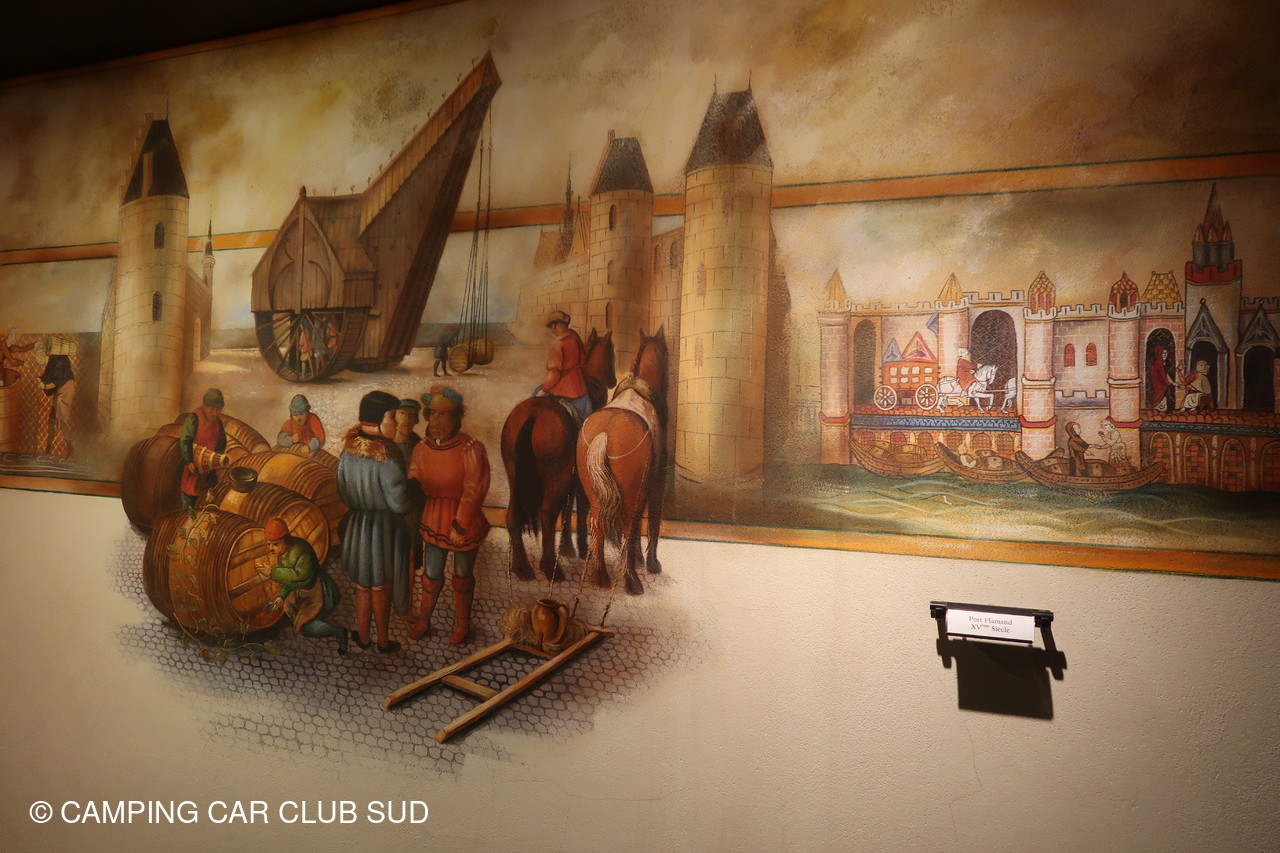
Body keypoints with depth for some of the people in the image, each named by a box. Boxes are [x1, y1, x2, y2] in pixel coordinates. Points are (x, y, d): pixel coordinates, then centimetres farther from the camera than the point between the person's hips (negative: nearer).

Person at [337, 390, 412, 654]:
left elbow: (342, 492, 4)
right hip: (384, 528, -5)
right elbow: (400, 504, -21)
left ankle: (363, 637, 39)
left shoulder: (348, 451, -9)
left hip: (356, 525, 5)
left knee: (362, 586, 23)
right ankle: (383, 641, 33)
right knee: (380, 588, 15)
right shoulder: (387, 458, -28)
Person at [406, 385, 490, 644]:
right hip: (434, 522, 4)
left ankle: (462, 624, 37)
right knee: (431, 575, 17)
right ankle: (423, 620, 40)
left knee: (462, 576, 16)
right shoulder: (421, 448, -5)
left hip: (466, 524, -4)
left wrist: (460, 526, -21)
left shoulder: (470, 449, -22)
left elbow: (473, 491, -23)